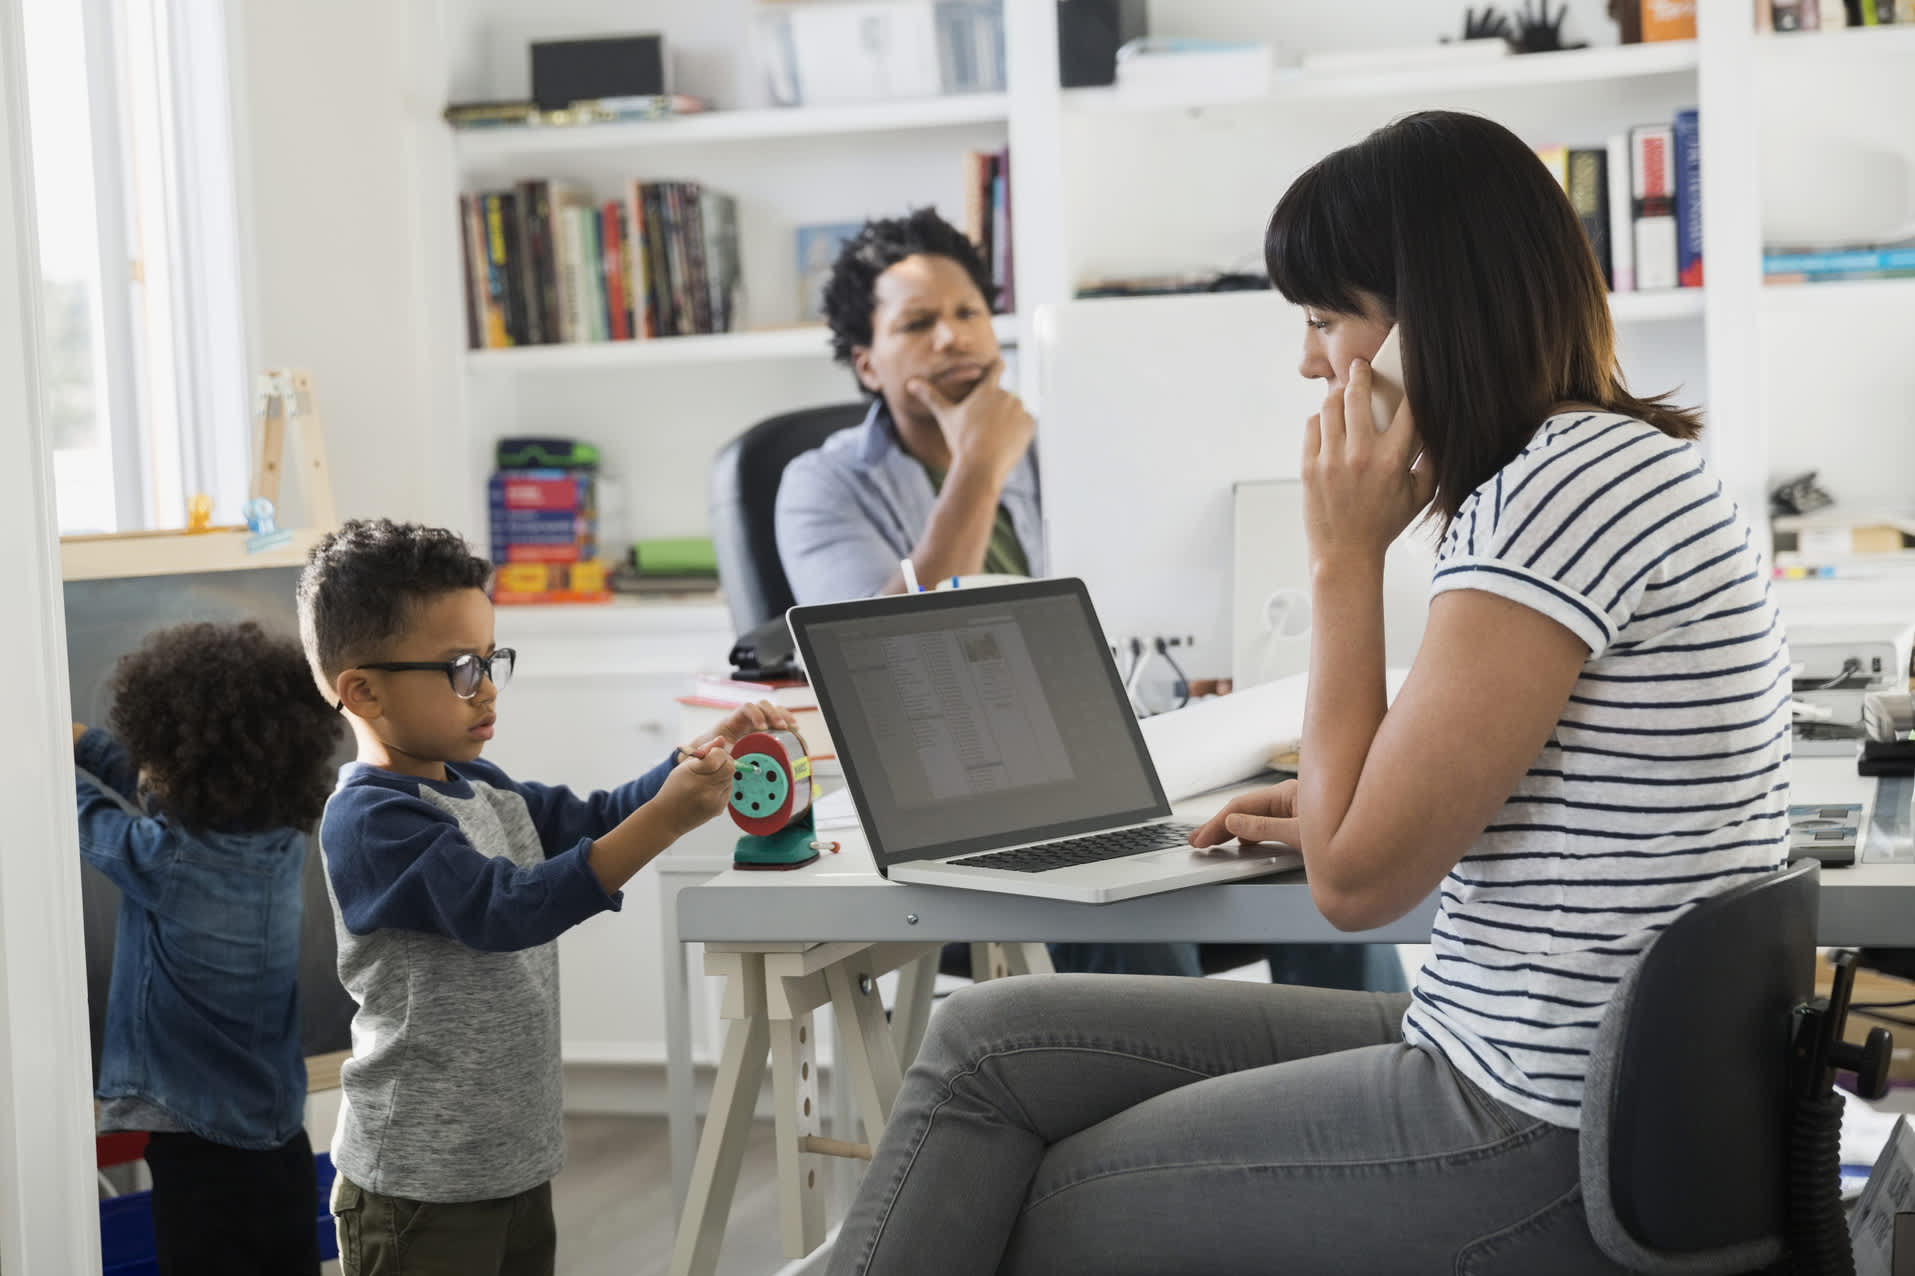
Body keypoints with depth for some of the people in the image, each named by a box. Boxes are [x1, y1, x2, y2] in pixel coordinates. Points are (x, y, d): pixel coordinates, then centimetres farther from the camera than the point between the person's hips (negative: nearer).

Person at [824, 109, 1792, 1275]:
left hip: (1547, 1151, -10)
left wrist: (1347, 555, -11)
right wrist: (1344, 806, 15)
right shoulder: (1619, 461, 13)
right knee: (989, 1040, 9)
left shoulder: (1565, 487, -20)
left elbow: (1358, 879, -17)